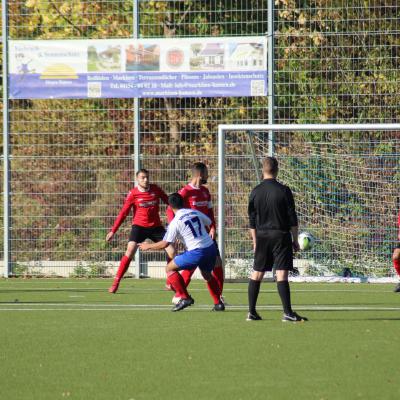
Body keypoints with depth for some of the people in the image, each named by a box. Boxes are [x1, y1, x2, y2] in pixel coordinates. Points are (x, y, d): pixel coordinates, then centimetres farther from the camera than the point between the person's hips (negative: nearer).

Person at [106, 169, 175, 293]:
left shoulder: (156, 189, -1)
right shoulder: (133, 194, -7)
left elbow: (168, 202, 10)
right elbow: (123, 213, -4)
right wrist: (113, 231, -7)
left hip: (156, 227, 3)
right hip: (139, 226, -3)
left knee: (171, 251, -5)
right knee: (130, 252, -18)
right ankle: (116, 282, -11)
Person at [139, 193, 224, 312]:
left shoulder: (175, 222, -6)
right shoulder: (195, 213, 10)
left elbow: (165, 244, -7)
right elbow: (210, 223, 23)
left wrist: (148, 246, 8)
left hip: (197, 252, -6)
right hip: (211, 247, 6)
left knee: (170, 268, 7)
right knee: (207, 274, 32)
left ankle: (184, 298, -1)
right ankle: (218, 303, 26)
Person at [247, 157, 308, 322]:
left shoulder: (255, 192, 2)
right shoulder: (284, 191, -7)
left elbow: (252, 220, 7)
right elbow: (292, 218, -5)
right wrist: (295, 240, 3)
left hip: (262, 236, 3)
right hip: (281, 236, -3)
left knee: (256, 273, 11)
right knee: (282, 274, -7)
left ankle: (251, 312, 12)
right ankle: (287, 313, -13)